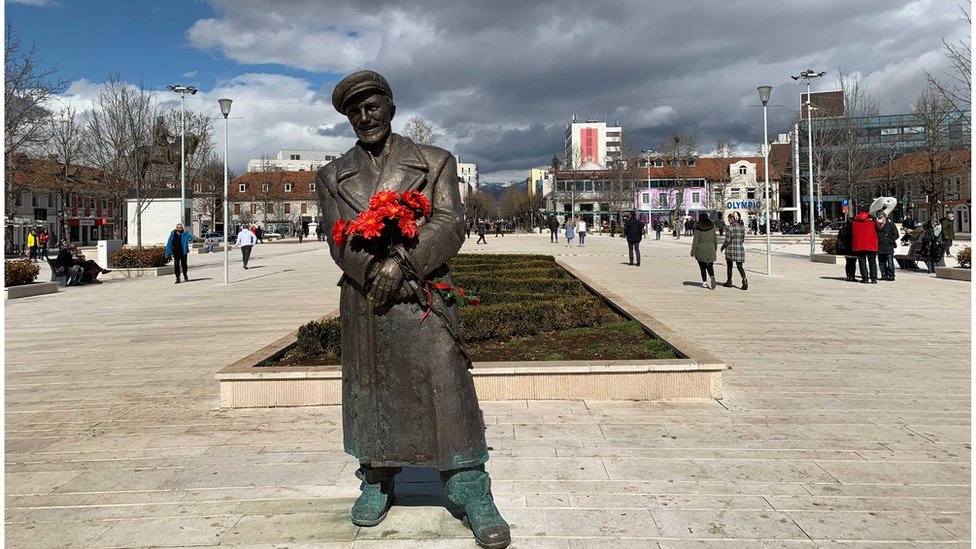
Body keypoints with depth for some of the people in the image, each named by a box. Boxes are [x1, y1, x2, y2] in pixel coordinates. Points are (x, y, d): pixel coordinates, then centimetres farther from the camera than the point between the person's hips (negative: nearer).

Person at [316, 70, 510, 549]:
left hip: (424, 299, -2)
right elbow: (338, 240, 2)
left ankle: (472, 494, 1)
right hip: (363, 303, 3)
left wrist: (401, 262, -17)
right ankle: (376, 482, 28)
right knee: (369, 389, 10)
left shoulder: (435, 162, 8)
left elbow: (450, 224, -4)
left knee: (447, 388, -7)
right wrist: (374, 267, -18)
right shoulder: (333, 177, 14)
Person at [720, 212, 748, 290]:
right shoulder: (742, 227, 6)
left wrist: (723, 246, 3)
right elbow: (743, 239, 10)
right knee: (740, 267, 4)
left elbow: (727, 240, -12)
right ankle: (744, 279, -19)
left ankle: (729, 282, 21)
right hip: (740, 248, 4)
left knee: (729, 266, 12)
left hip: (731, 249, -4)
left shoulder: (729, 227, -11)